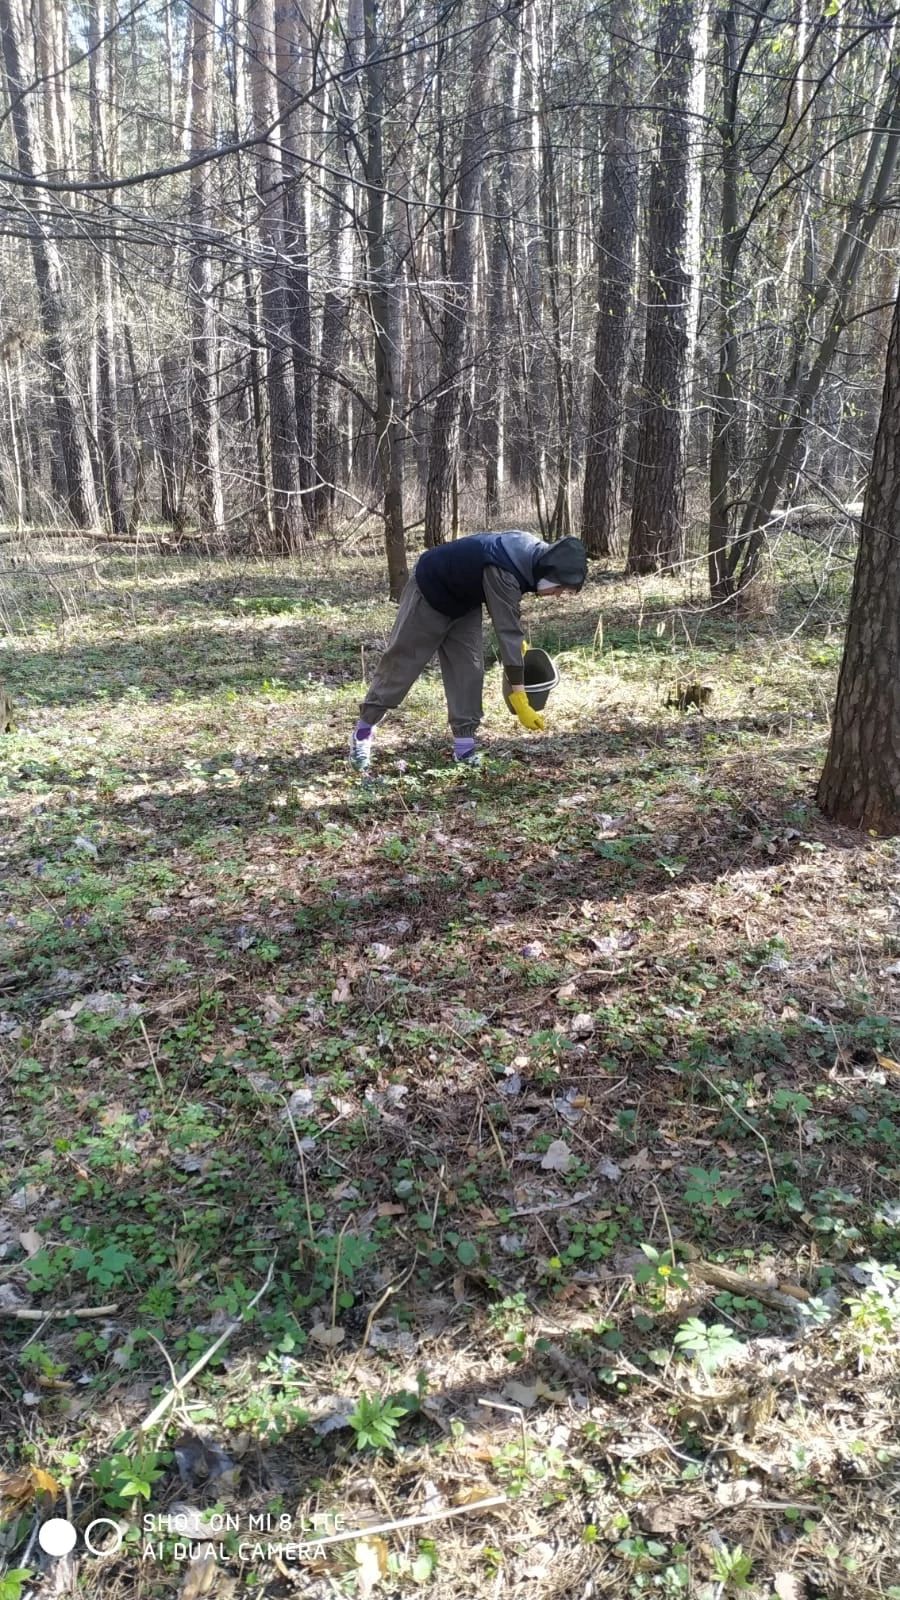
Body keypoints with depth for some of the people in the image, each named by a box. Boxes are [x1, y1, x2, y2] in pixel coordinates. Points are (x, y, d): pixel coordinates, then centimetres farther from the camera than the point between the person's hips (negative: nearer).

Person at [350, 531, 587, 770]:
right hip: (430, 594, -8)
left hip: (464, 601, 8)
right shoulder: (504, 571, -39)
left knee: (469, 668, -2)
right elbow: (506, 631, -40)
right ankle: (363, 729, 11)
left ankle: (464, 744, 0)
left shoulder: (535, 553, -11)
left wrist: (520, 640, 4)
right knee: (401, 663, -1)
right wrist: (519, 699, -40)